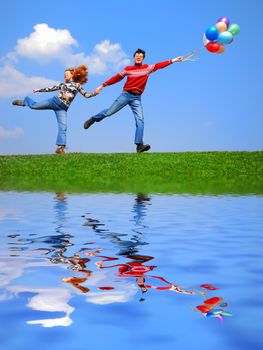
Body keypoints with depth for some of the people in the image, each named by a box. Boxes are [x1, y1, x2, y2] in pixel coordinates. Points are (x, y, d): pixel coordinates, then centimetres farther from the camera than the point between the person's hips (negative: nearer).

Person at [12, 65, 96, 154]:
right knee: (33, 105, 10)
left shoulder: (77, 85, 8)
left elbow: (86, 95, -1)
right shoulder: (62, 84, 17)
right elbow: (50, 89, 25)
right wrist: (38, 90, 27)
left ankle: (60, 148, -16)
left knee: (63, 127, -16)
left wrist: (94, 93, -20)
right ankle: (25, 101, 46)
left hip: (62, 108, -3)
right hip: (54, 101, 3)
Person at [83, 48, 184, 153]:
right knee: (109, 112, -1)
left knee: (140, 120, -11)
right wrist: (102, 86, 7)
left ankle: (139, 145, -15)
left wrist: (173, 60, -8)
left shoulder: (148, 68, 8)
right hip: (126, 95, -1)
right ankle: (92, 119, 27)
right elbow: (116, 78, 8)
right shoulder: (128, 69, 5)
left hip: (137, 98, 1)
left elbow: (159, 65, 1)